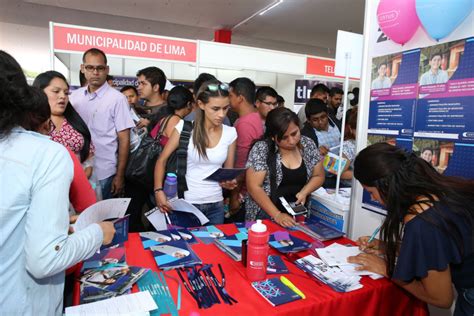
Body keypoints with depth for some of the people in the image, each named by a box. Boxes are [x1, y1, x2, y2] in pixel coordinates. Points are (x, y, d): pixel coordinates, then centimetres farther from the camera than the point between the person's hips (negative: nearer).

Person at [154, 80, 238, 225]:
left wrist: (229, 182, -15)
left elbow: (228, 170, 6)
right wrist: (158, 190, -13)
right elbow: (162, 160, -3)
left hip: (216, 205, 3)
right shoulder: (185, 126, -11)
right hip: (186, 203, -2)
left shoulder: (230, 133, -2)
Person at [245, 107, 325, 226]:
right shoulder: (261, 149, -12)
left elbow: (318, 176, 9)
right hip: (266, 214, -1)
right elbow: (254, 187, -14)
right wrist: (277, 215, -20)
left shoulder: (308, 145, 0)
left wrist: (304, 193, -9)